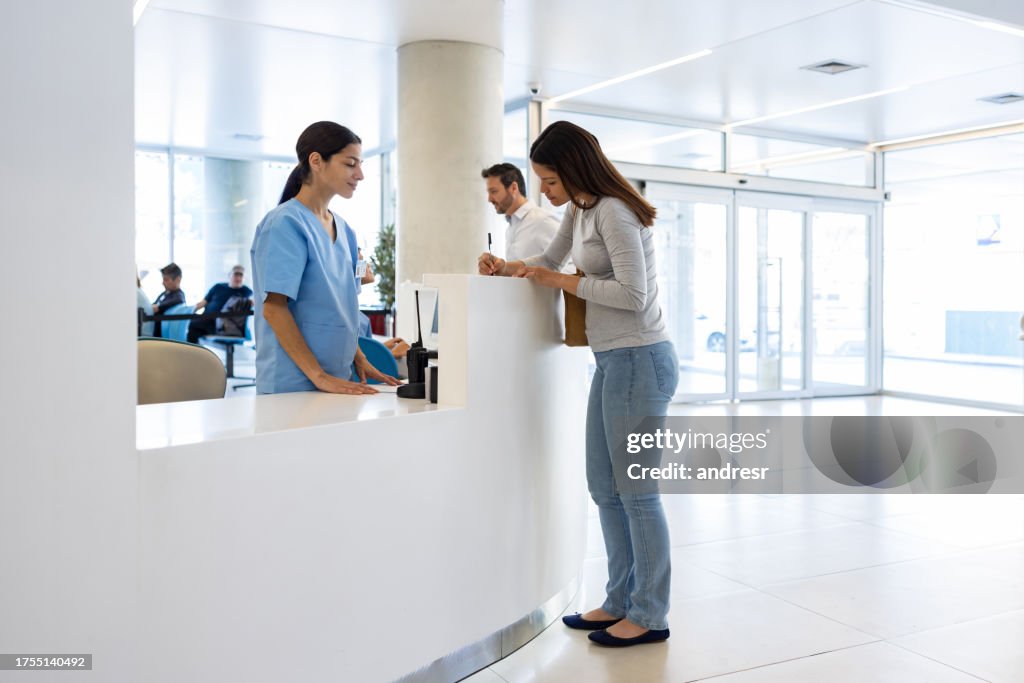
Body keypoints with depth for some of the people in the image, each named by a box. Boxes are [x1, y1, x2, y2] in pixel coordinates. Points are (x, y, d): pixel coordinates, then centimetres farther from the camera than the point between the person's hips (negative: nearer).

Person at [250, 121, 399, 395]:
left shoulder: (340, 227, 11)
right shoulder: (285, 224, -12)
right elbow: (273, 308, -18)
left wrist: (359, 360, 7)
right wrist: (319, 377, -22)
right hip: (292, 387, -7)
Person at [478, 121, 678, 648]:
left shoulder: (614, 211, -16)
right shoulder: (580, 210, 14)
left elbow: (633, 293, -22)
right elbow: (550, 259, 27)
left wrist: (560, 282, -14)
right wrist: (507, 267, 8)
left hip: (639, 361, -10)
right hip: (612, 361, 10)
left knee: (636, 491, -2)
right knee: (605, 487, 14)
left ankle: (649, 616, 12)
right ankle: (620, 603, 26)